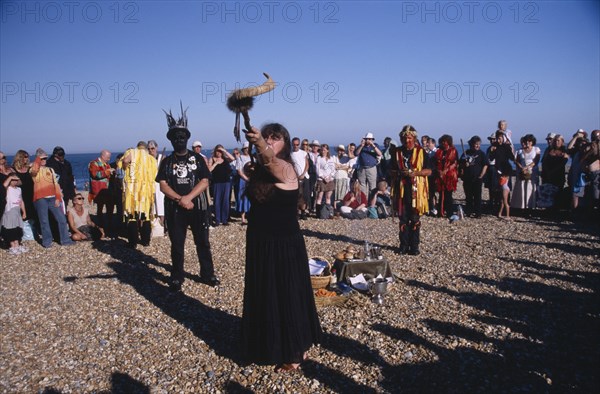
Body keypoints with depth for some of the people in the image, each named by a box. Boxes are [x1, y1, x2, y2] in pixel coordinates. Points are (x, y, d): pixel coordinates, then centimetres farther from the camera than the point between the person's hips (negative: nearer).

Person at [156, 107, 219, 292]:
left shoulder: (197, 158, 4)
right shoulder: (167, 162, 6)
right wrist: (180, 199, -17)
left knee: (203, 243, 8)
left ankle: (207, 274, 21)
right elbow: (163, 185, -2)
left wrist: (188, 197, -17)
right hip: (174, 209, 1)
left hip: (198, 207, 0)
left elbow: (204, 182, -4)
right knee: (177, 245, 8)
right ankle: (176, 278, 19)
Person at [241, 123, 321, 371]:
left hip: (284, 245, -8)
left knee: (287, 296, 5)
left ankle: (294, 353, 24)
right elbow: (257, 202, 10)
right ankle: (268, 346, 39)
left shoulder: (285, 169, -17)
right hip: (259, 244, 8)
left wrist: (260, 144, -59)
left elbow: (271, 159, -42)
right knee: (263, 297, 18)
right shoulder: (259, 170, 6)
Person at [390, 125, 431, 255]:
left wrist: (415, 172, -15)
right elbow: (392, 171, 13)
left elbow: (428, 171, 2)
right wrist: (399, 173, -9)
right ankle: (404, 245, 14)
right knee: (403, 219, 5)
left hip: (416, 191, -2)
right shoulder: (397, 152, 10)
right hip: (401, 190, 2)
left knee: (415, 219, 1)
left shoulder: (421, 152, 4)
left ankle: (414, 246, 8)